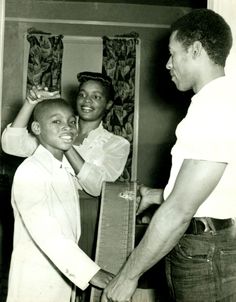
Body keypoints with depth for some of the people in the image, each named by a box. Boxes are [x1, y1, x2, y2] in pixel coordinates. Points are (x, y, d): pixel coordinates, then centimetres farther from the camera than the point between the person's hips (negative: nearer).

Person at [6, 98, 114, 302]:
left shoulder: (66, 172, 9)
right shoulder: (29, 172, -17)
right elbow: (46, 234, -24)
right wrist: (91, 272, -27)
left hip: (65, 276, 7)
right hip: (36, 285, -7)